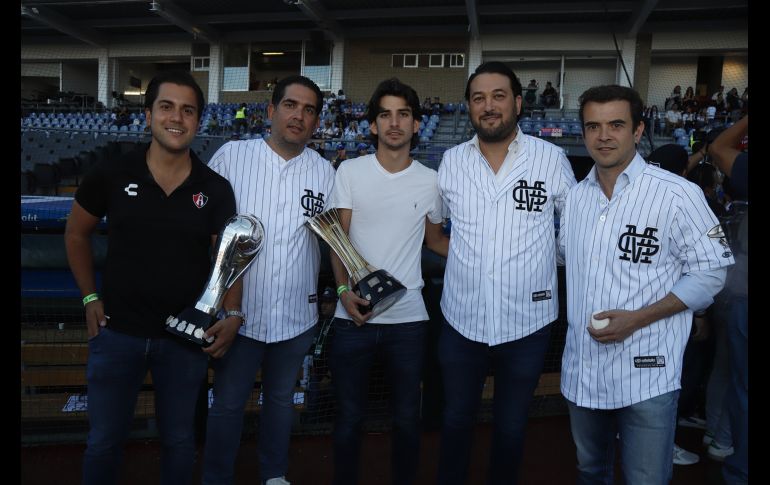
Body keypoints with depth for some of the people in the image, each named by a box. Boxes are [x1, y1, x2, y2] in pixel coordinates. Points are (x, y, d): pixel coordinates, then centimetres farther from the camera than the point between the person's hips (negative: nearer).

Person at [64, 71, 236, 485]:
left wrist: (231, 314, -15)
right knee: (103, 442, 16)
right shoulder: (110, 175, -7)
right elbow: (76, 235, 8)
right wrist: (90, 298, 3)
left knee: (178, 441, 18)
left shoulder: (215, 189, -6)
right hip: (117, 332, 0)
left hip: (185, 337, 0)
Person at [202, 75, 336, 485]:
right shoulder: (232, 156, -4)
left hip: (296, 313, 3)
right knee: (227, 403, 11)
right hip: (239, 311, -2)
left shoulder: (324, 172, 2)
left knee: (281, 398, 20)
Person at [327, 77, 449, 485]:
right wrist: (344, 290, -16)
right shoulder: (350, 172, 0)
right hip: (353, 315, -1)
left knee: (407, 417, 13)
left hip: (408, 317, 1)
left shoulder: (430, 180, 4)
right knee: (349, 416, 12)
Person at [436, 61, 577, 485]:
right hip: (461, 322, 2)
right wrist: (468, 255, 4)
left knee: (511, 427, 18)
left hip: (527, 323, -1)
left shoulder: (551, 158, -7)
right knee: (456, 421, 18)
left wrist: (541, 257, 2)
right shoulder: (451, 161, 0)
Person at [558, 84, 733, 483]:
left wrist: (637, 318, -18)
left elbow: (709, 272, -10)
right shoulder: (575, 197, 5)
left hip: (646, 375, -5)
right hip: (582, 370, 5)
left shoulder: (677, 194, -12)